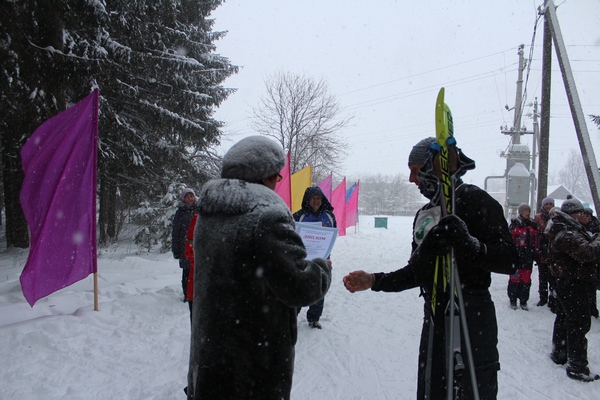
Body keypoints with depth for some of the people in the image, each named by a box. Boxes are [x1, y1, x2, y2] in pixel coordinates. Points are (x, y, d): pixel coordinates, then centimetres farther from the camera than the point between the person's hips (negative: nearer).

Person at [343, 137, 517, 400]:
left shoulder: (474, 199, -8)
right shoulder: (424, 214, 15)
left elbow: (509, 261, -16)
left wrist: (469, 244, -33)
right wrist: (374, 281, 9)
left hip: (472, 319, -8)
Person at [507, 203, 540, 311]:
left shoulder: (533, 225, 12)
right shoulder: (514, 224, -3)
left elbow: (536, 241, 16)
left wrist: (537, 254, 13)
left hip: (528, 256, 4)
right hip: (516, 255, -4)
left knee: (526, 279, 5)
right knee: (515, 278, -1)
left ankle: (523, 301, 16)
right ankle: (513, 300, 11)